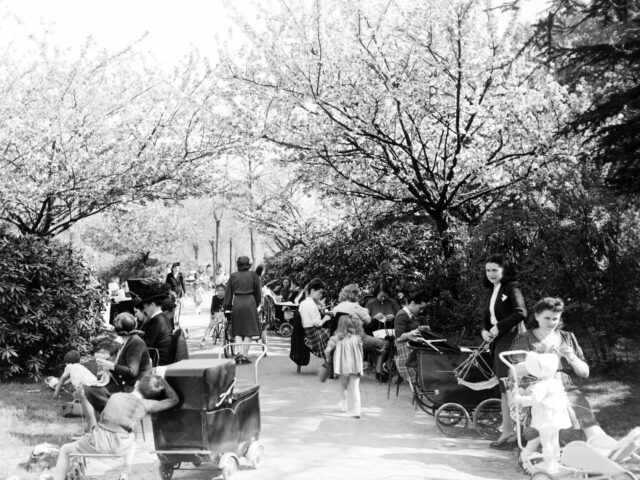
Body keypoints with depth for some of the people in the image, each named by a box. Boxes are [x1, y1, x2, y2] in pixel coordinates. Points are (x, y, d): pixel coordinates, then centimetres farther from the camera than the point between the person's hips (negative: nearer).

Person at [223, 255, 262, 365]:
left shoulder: (233, 276, 3)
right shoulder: (253, 275, 1)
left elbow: (228, 293, 7)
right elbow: (258, 292, 6)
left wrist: (227, 306, 16)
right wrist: (256, 305, 18)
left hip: (237, 303, 1)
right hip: (250, 303, -1)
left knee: (237, 331, 12)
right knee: (249, 331, 6)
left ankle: (239, 352, -6)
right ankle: (244, 355, 1)